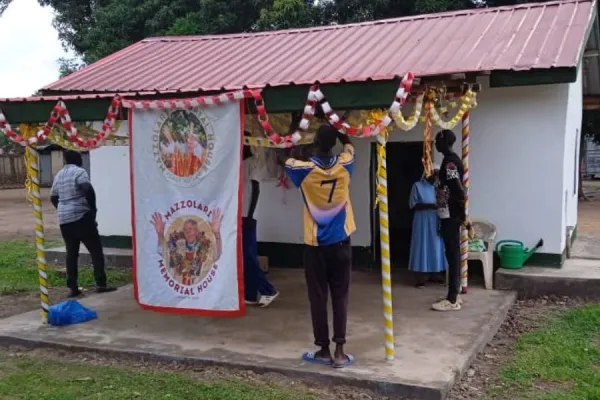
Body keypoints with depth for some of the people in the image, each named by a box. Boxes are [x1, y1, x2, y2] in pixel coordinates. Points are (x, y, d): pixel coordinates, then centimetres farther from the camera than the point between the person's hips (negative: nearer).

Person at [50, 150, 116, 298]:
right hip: (81, 217, -7)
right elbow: (88, 189, -21)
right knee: (96, 250, -2)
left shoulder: (59, 175, 17)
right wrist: (93, 208, -11)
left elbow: (53, 197, 23)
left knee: (71, 253, 9)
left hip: (64, 219, 7)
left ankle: (72, 288, 7)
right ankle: (101, 284, -7)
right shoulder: (79, 172, -7)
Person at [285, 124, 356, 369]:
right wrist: (335, 131, 22)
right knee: (340, 296, 6)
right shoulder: (344, 166, -5)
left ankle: (324, 350, 13)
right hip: (340, 242, 2)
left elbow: (287, 160, 13)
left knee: (318, 297, 7)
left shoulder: (304, 170, -10)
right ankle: (339, 351, 5)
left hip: (314, 244, -1)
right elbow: (349, 144, 18)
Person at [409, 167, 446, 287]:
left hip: (436, 222, 5)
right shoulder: (417, 186, -5)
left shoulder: (437, 187, 11)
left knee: (436, 247, 6)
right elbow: (412, 205, -10)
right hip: (423, 222, -5)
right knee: (422, 247, -6)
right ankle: (420, 278, -3)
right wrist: (429, 206, -20)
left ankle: (434, 275, 15)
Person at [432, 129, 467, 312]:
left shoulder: (449, 161, -16)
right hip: (450, 214, 10)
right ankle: (454, 295, 21)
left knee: (452, 255, -7)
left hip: (450, 215, -10)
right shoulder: (452, 160, 16)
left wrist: (462, 212, -14)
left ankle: (452, 300, -3)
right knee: (453, 254, 14)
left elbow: (458, 188, -25)